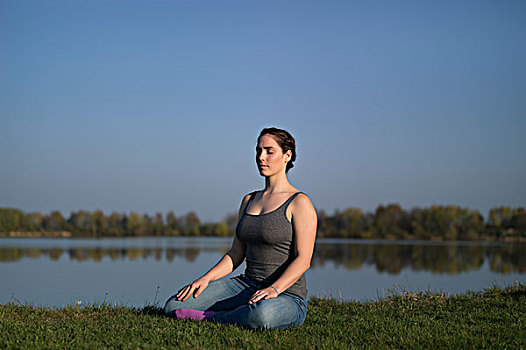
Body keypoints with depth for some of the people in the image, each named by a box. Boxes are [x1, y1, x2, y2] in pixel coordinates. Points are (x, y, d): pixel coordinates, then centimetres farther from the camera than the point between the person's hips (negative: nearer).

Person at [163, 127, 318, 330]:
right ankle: (243, 315, 2)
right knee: (174, 306, -11)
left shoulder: (299, 203, -6)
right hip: (246, 286, 6)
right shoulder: (249, 201, 15)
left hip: (286, 296, -6)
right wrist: (206, 279, -1)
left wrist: (274, 289, -30)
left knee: (260, 316, -44)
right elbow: (236, 255, 15)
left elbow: (303, 260, -14)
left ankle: (209, 318, -14)